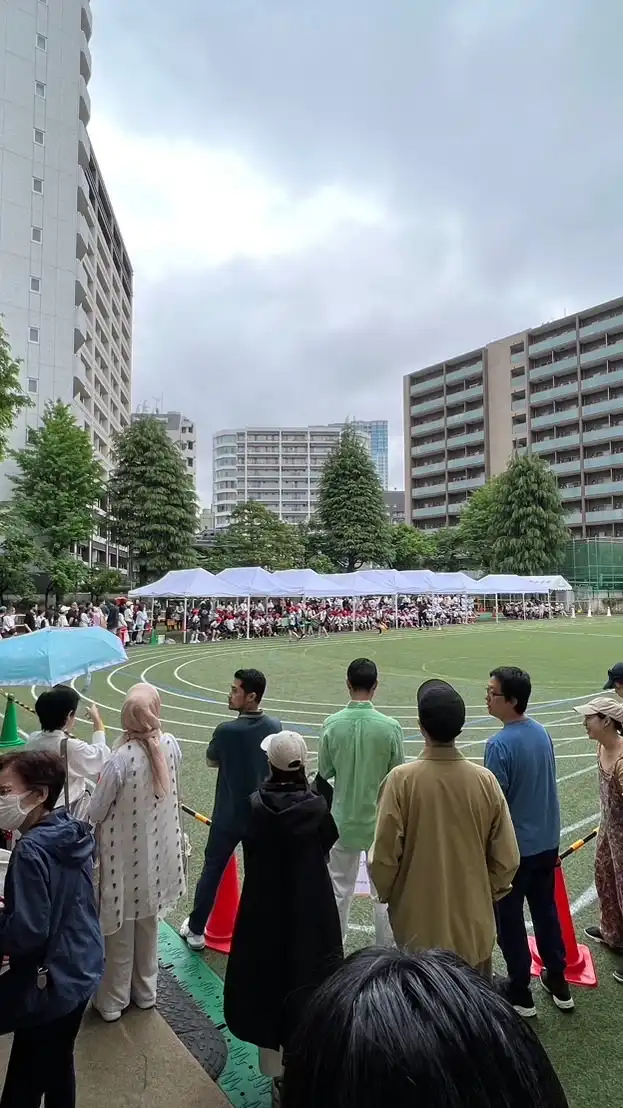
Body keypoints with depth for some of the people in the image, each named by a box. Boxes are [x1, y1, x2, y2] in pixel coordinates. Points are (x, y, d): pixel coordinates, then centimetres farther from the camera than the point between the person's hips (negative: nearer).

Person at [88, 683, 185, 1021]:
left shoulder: (121, 760, -30)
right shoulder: (171, 745, -16)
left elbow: (96, 813, -15)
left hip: (123, 856, -4)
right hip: (157, 851, 4)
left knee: (120, 931, 19)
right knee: (148, 922, 26)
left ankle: (113, 1001, 40)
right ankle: (145, 990, 45)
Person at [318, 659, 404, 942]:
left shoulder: (332, 724, -13)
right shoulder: (390, 726, -17)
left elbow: (324, 772, -3)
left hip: (343, 820, 2)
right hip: (380, 819, -1)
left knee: (339, 889, 18)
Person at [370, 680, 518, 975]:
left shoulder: (402, 779, -21)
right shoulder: (485, 780, -13)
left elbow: (384, 856, -14)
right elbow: (507, 859, -5)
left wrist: (387, 894, 6)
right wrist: (487, 894, 13)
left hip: (419, 921, -2)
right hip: (473, 920, 2)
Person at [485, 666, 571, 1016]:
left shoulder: (500, 745, -27)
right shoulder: (542, 732, -4)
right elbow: (543, 786, 8)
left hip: (514, 848, -7)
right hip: (547, 842, 7)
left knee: (509, 920, 13)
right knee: (546, 912, 23)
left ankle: (521, 993, 28)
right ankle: (559, 983, 38)